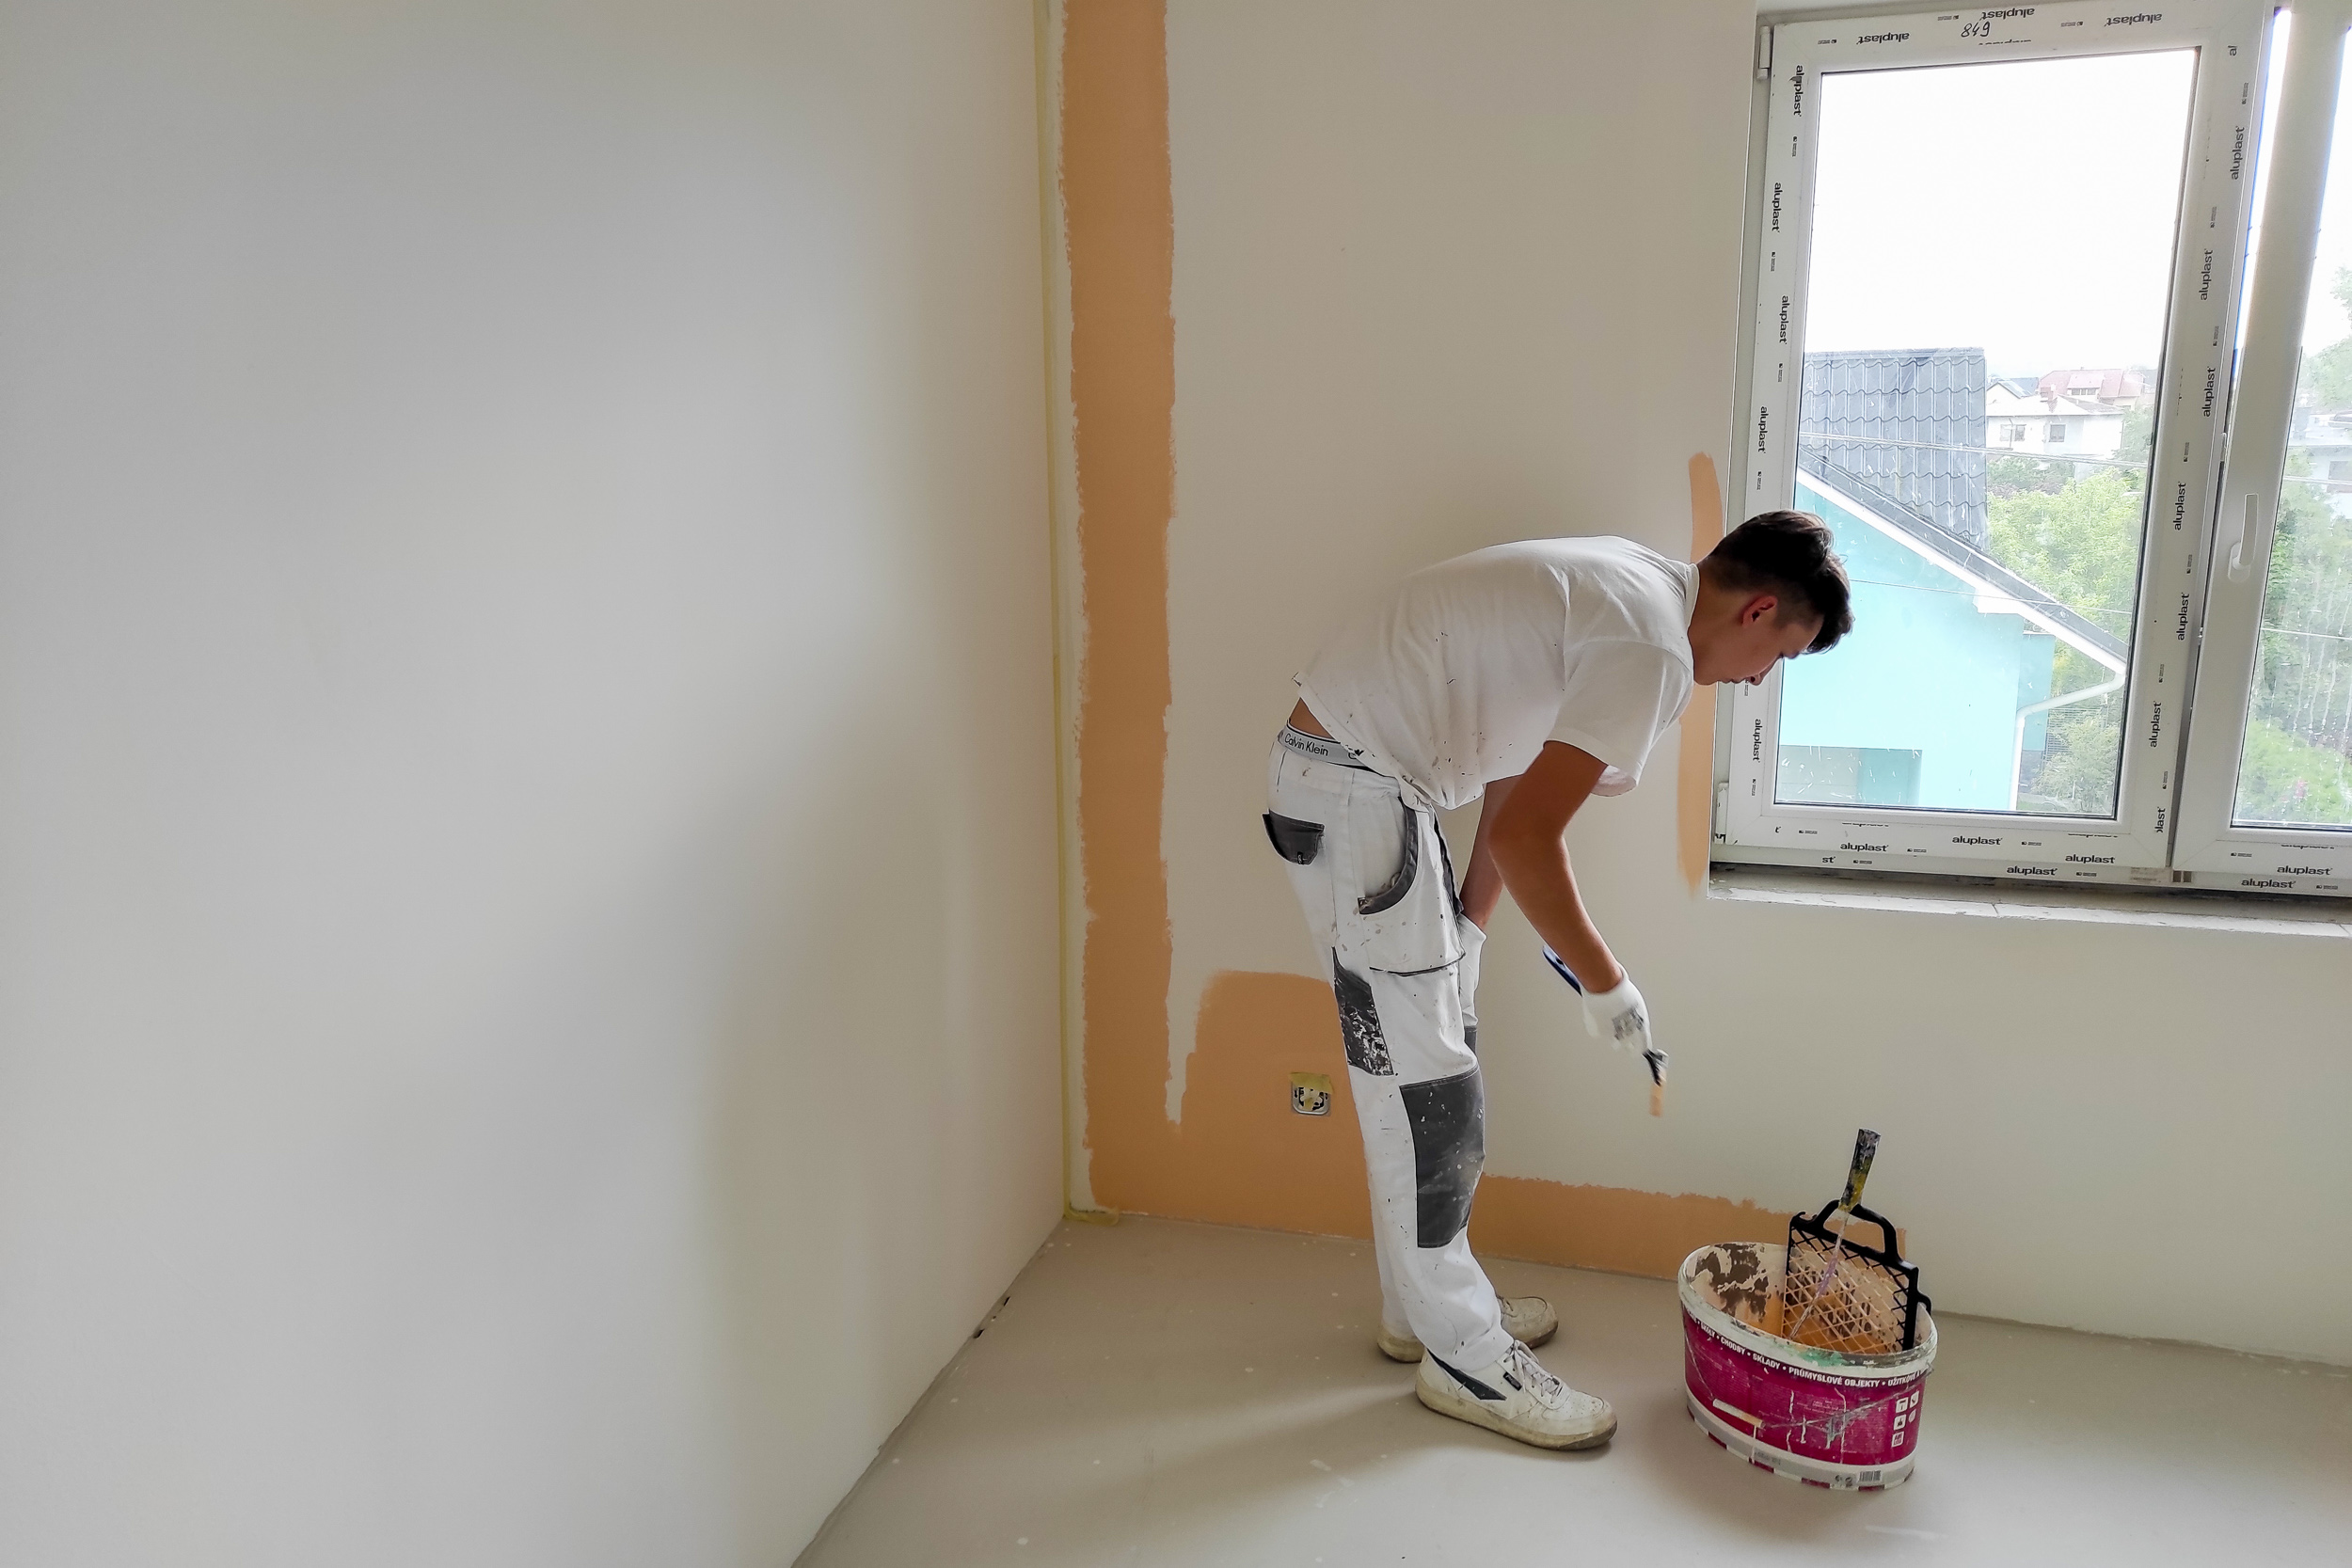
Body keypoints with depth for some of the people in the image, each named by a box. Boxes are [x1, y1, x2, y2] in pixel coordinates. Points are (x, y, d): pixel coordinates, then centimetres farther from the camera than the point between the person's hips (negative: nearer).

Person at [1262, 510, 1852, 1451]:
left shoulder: (1625, 591, 13)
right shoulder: (1652, 648, -18)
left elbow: (1518, 771, 15)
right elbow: (1526, 834, -22)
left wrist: (1471, 927, 14)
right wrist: (1605, 984, -9)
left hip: (1369, 776, 11)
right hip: (1351, 786, -11)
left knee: (1425, 1069, 17)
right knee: (1422, 1083, -2)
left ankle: (1425, 1305, 31)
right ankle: (1464, 1357, 12)